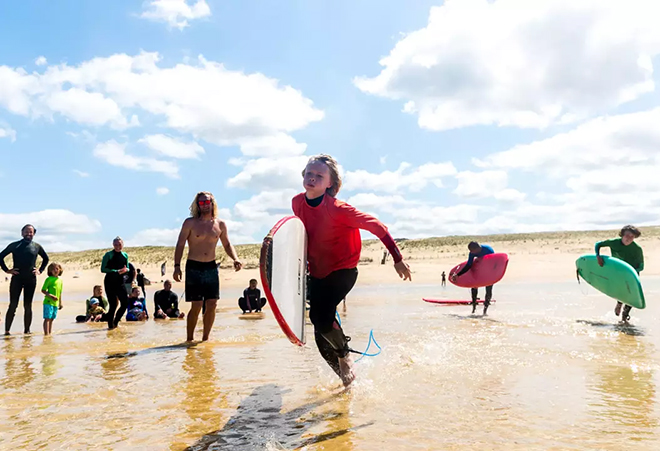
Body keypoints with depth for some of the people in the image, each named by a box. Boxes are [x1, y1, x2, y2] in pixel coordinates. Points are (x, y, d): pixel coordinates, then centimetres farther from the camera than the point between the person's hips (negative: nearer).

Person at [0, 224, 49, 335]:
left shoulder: (37, 247, 8)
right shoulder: (15, 245, 2)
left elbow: (46, 259, 22)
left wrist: (40, 270, 11)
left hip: (31, 280, 2)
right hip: (17, 278, -2)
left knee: (28, 306, 6)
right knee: (13, 305, -4)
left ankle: (27, 330, 11)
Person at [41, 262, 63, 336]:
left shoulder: (60, 280, 13)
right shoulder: (49, 279, -6)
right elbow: (43, 290, -9)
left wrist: (60, 303, 20)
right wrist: (51, 296, -20)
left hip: (55, 303, 6)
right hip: (48, 302, -6)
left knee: (52, 319, 12)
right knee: (47, 318, -8)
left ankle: (50, 333, 20)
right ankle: (46, 334, -10)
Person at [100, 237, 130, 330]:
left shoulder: (125, 255, 11)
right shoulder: (108, 255, -5)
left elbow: (127, 268, 18)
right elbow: (103, 269, -10)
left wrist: (125, 270, -7)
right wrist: (116, 271, -19)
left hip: (120, 282, 5)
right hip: (110, 282, -5)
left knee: (125, 303, -1)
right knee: (113, 305, -5)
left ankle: (116, 322, 19)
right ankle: (110, 325, 12)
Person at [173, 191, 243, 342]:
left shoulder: (220, 224, 7)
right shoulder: (190, 223, -2)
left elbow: (227, 245, 16)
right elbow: (180, 245, -3)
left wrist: (235, 259, -2)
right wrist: (177, 266, -13)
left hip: (211, 267, 4)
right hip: (193, 267, -3)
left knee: (211, 304, 2)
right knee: (197, 306, -7)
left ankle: (205, 338, 18)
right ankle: (189, 340, 10)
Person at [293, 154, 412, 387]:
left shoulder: (338, 209, -24)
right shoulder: (297, 203, -6)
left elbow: (376, 226, -20)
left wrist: (398, 259, -17)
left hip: (343, 270, -6)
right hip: (316, 272, 6)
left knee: (323, 318, -25)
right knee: (321, 333, 5)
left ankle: (345, 355, 8)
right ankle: (346, 376, 28)